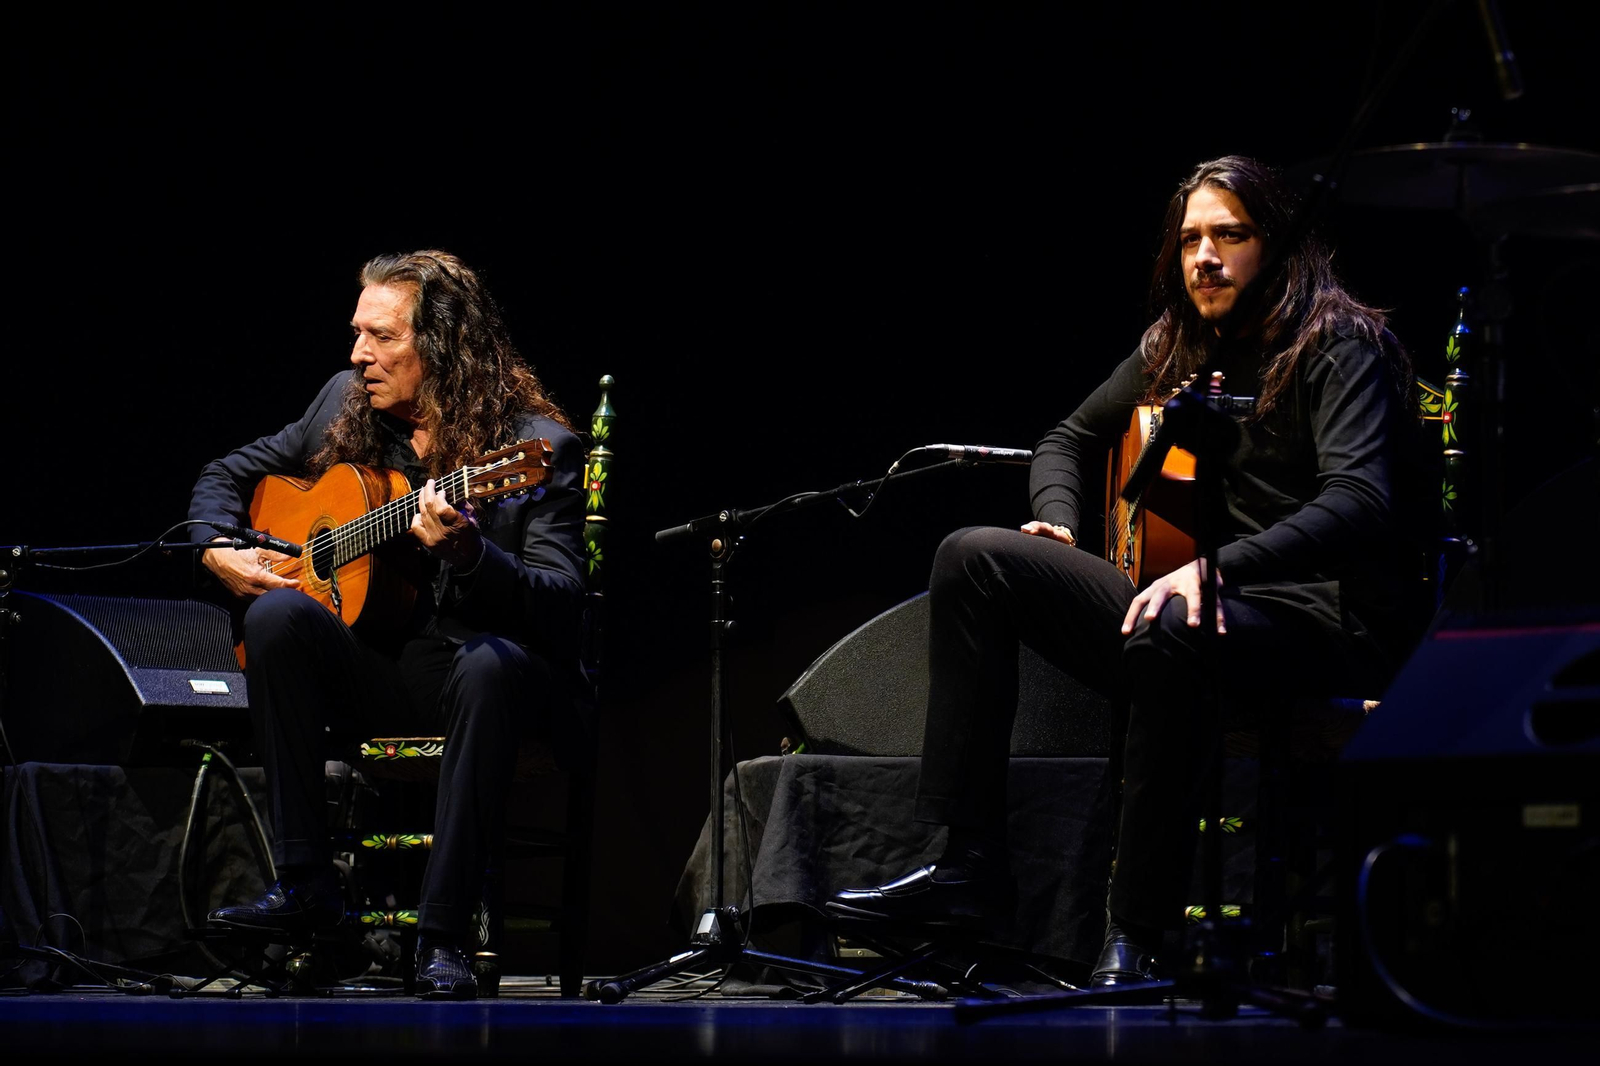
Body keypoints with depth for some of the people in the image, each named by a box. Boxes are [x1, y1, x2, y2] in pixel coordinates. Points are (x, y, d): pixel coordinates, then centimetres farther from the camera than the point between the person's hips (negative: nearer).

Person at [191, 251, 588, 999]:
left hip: (471, 664, -4)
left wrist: (469, 553, -37)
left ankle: (442, 936, -34)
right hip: (372, 670, 4)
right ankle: (304, 887, -22)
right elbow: (229, 475, 22)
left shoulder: (539, 447, -9)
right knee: (276, 614, -25)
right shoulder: (348, 405, 7)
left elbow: (559, 607, -20)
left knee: (492, 664, -39)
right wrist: (218, 552, 1)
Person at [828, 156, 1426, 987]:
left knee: (1168, 632, -41)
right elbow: (1069, 440, 29)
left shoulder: (1336, 346, -7)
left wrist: (1217, 567, -36)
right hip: (1209, 599, 8)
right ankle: (967, 862, -11)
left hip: (1325, 622, -8)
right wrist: (1058, 522, 5)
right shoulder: (1176, 350, 15)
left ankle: (1138, 931, -32)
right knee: (976, 558, -5)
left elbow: (1359, 501, -23)